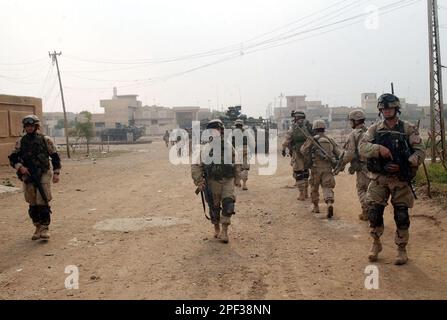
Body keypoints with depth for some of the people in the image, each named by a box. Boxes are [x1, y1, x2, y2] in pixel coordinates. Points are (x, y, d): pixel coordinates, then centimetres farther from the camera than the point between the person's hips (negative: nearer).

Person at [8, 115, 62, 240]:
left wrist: (56, 173, 0)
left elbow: (55, 157, 6)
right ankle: (38, 227, 18)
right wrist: (20, 167, -9)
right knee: (33, 205, 7)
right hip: (28, 177, 3)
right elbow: (12, 158, 9)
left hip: (43, 175, -3)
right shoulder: (20, 142, 6)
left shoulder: (46, 140, 0)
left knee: (43, 202, -9)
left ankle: (44, 228, -3)